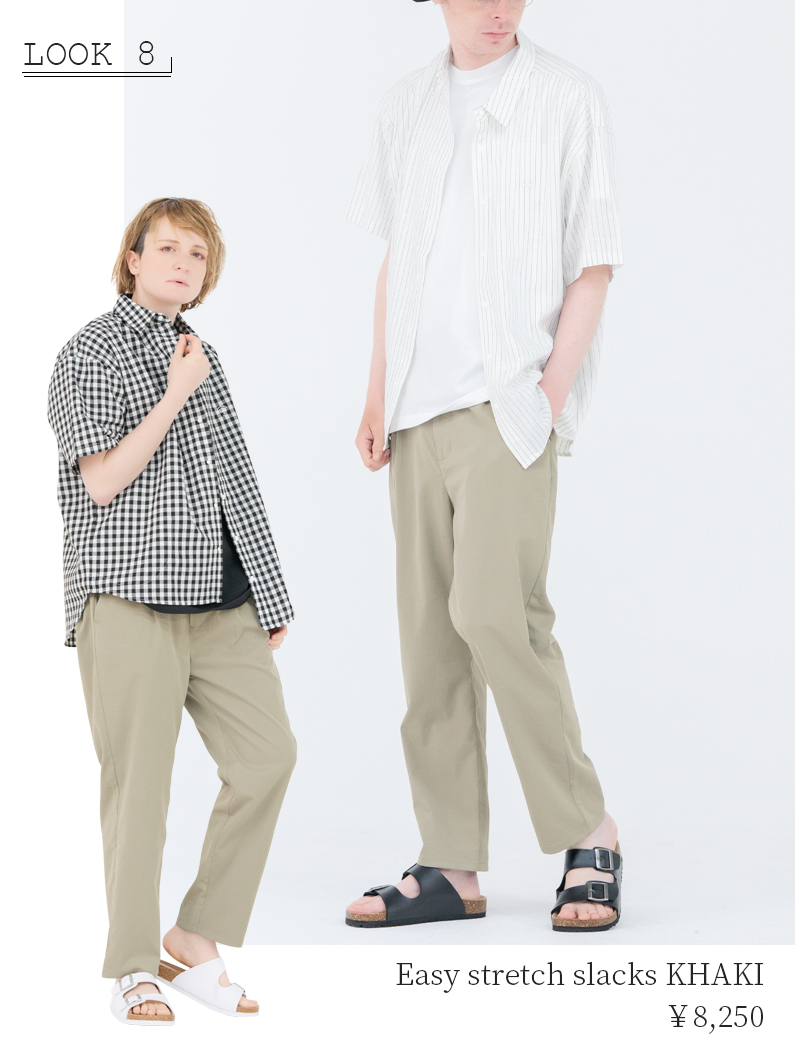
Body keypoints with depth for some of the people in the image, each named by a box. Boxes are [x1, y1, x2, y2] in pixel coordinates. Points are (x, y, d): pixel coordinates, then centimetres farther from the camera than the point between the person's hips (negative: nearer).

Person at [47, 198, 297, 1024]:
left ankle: (195, 940, 9)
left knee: (267, 755, -4)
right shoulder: (94, 351, -1)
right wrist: (175, 395, -12)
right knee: (138, 779, -4)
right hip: (130, 594, -6)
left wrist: (268, 596, 19)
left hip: (219, 599, 7)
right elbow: (102, 480, -11)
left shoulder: (201, 356, 20)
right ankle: (132, 973, 7)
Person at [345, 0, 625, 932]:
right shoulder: (405, 108, 16)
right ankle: (451, 868, 9)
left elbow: (594, 262, -1)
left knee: (494, 610, -17)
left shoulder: (566, 98, 1)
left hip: (510, 401, -5)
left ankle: (588, 837, -3)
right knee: (429, 630, 4)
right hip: (420, 407, 5)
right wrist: (378, 395, 11)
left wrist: (552, 389, -10)